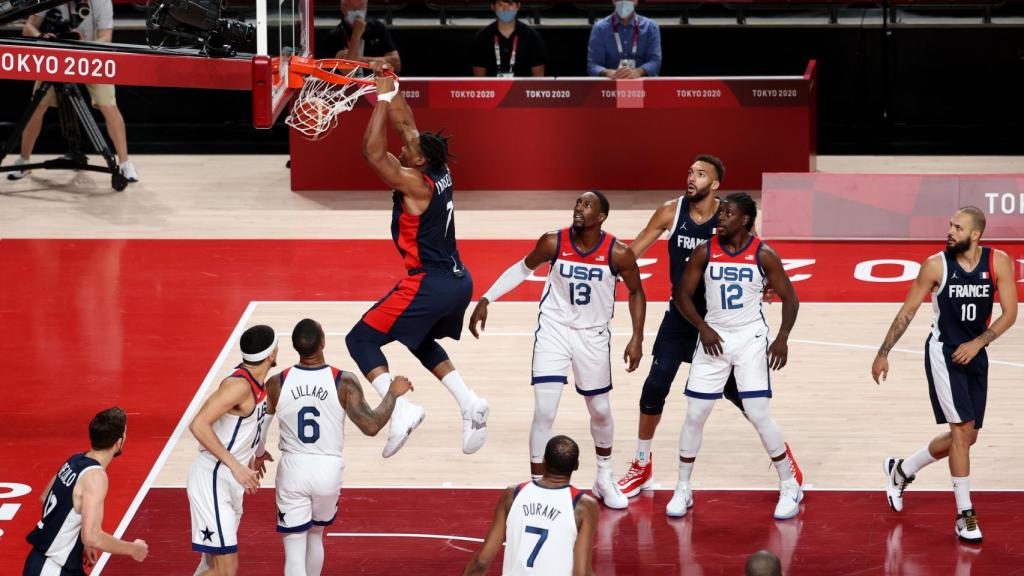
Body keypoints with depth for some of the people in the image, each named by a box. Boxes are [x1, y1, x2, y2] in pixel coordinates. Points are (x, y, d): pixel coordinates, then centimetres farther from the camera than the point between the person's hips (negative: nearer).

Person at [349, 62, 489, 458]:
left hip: (429, 284, -9)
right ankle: (470, 404, 17)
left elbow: (372, 151, -24)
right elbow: (405, 125, 17)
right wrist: (391, 89, 14)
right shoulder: (440, 171, 4)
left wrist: (383, 98, -20)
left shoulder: (415, 184, -18)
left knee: (361, 340, -2)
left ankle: (402, 409, -19)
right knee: (420, 340, 32)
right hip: (458, 281, 9)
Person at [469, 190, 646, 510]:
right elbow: (523, 268, 4)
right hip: (553, 330, -1)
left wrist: (637, 338, -6)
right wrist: (486, 300, 0)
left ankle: (604, 480, 39)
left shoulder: (618, 253, -17)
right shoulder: (553, 243, -15)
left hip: (593, 336, 1)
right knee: (544, 412, -10)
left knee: (600, 410, 16)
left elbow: (636, 292, 0)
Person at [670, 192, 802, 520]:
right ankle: (682, 490, 15)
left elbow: (789, 298, -1)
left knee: (758, 415, -8)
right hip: (713, 338, 2)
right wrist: (703, 328, -13)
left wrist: (783, 338, -13)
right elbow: (683, 295, 1)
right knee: (695, 415, 1)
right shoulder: (705, 252, -3)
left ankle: (790, 487, 6)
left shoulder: (763, 255, -8)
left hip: (751, 339, -2)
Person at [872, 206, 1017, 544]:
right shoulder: (936, 265, -12)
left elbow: (1010, 313, -5)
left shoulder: (998, 262, -6)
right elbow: (908, 311, -3)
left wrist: (977, 343, -16)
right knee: (962, 429, -14)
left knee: (967, 437, 11)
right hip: (943, 352, -4)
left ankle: (901, 470, 33)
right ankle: (965, 514, -7)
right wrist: (883, 353, -3)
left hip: (974, 355, 4)